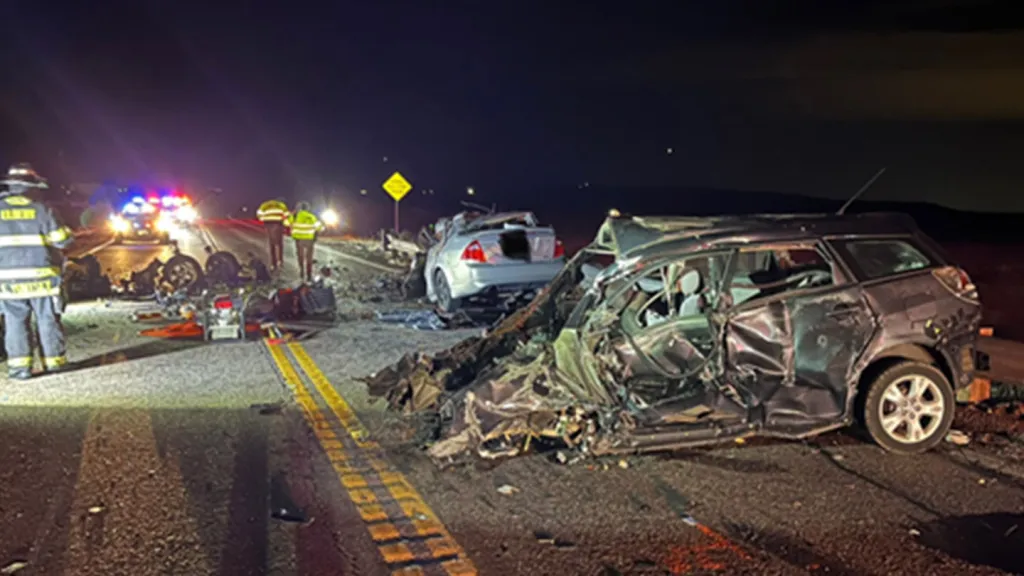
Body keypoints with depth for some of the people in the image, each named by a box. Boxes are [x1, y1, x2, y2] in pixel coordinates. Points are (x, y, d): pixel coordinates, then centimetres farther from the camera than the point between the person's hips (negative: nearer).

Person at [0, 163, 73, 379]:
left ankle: (19, 364, 2)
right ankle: (55, 361, 12)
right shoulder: (41, 209, -5)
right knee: (48, 320, 7)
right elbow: (61, 240, -5)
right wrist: (65, 231, 16)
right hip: (41, 275, -1)